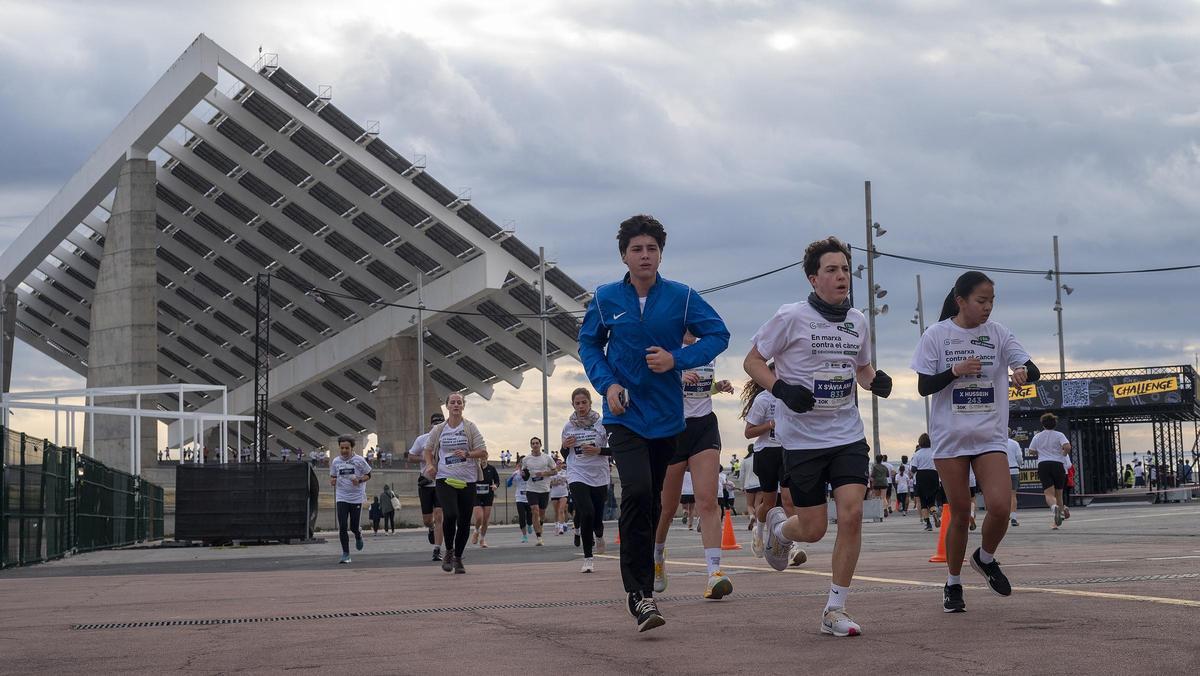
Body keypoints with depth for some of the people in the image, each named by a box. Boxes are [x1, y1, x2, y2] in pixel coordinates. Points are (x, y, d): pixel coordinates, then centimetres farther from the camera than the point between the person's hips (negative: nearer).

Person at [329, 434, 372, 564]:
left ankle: (358, 536, 38)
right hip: (341, 498, 2)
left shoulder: (359, 460, -4)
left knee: (354, 527, 0)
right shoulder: (335, 462, 4)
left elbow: (368, 475, 4)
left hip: (357, 498, -2)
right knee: (342, 526, -8)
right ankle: (345, 554, 0)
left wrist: (359, 480, -16)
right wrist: (332, 481, -7)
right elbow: (332, 477, 17)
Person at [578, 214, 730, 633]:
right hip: (624, 414, -2)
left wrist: (677, 358, -13)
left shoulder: (681, 297, -2)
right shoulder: (606, 299, -1)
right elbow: (588, 344, 11)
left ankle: (641, 584, 31)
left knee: (652, 500, 13)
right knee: (637, 491, -22)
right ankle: (640, 594, -17)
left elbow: (718, 334, 2)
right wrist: (607, 383, -5)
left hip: (666, 414, 2)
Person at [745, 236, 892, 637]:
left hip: (848, 435, 4)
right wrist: (782, 389, -19)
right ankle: (778, 526, 40)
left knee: (852, 514, -13)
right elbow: (752, 361, -2)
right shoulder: (791, 318, -9)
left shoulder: (857, 322, 7)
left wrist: (876, 381, 0)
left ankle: (834, 611, -2)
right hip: (802, 438, -4)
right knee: (813, 529, 1)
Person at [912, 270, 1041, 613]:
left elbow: (1032, 369, -6)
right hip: (949, 437, -1)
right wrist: (955, 371, -19)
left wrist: (1024, 372, -29)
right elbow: (923, 387, -3)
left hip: (990, 436, 1)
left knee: (1000, 507, -14)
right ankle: (953, 584, 22)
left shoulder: (998, 334, 2)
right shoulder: (936, 335, -3)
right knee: (960, 513, 3)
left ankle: (986, 559, 16)